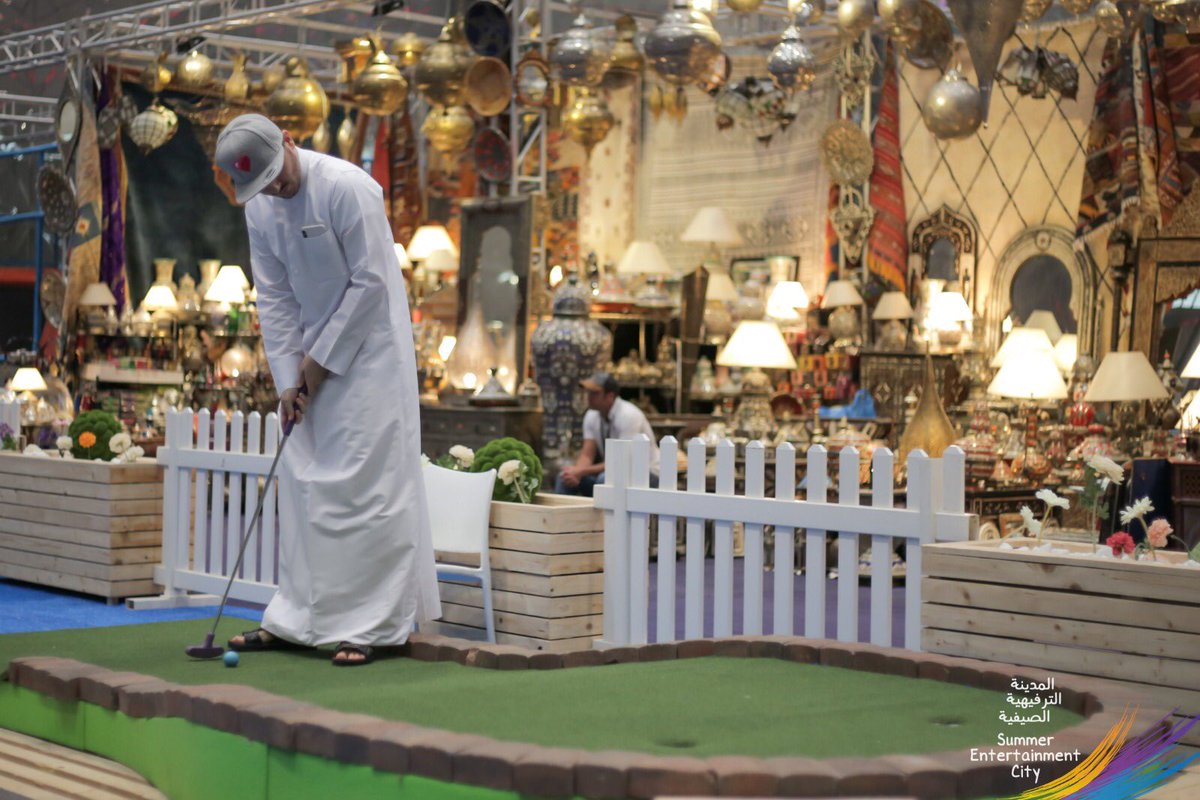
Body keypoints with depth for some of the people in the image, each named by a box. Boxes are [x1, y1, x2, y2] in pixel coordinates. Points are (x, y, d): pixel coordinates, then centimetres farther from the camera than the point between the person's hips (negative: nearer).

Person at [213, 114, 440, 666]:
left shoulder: (346, 187, -19)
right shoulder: (259, 208, 3)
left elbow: (371, 282, -18)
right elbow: (274, 298, 5)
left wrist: (321, 360, -13)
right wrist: (288, 377, -2)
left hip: (368, 345, -7)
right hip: (313, 354, 7)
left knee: (363, 482, -9)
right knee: (303, 484, 7)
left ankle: (370, 625, -4)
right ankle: (295, 619, 14)